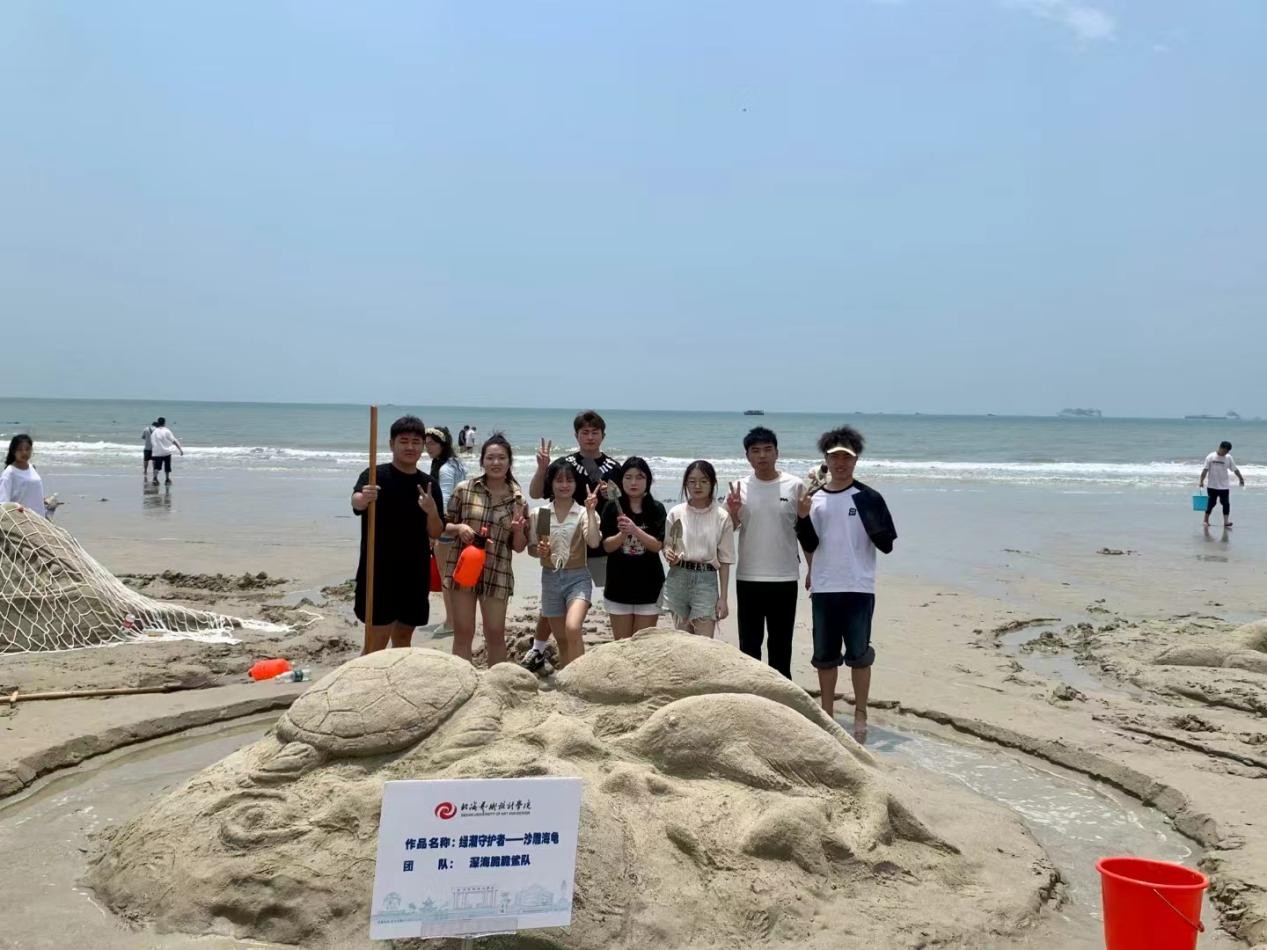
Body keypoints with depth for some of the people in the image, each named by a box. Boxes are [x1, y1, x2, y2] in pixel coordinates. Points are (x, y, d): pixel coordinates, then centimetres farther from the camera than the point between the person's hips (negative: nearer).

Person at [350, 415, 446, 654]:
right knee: (376, 642, -8)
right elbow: (356, 501, -27)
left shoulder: (429, 485, 7)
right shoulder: (376, 475, -7)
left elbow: (435, 533, 5)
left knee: (403, 638, 15)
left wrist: (432, 511, -16)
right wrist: (363, 498, -51)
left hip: (415, 573, 5)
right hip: (379, 572, -5)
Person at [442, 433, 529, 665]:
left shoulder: (517, 500, 0)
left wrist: (518, 530, -15)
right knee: (463, 632, 6)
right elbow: (444, 526, 5)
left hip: (497, 575, 1)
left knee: (496, 634, 8)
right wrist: (458, 528, -15)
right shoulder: (464, 489, -3)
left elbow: (519, 547, 5)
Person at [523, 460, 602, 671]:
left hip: (577, 577, -3)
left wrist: (591, 512, -26)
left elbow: (594, 542, -20)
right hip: (550, 577, 4)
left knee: (572, 629, -26)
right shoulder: (539, 514, 2)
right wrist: (540, 551, -11)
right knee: (561, 638, 12)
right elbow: (532, 548, 10)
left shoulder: (584, 513, -6)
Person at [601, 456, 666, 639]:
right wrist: (623, 533, -24)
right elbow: (607, 546, -5)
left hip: (648, 585, -1)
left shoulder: (656, 509, -2)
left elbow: (657, 545, -10)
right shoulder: (612, 508, -1)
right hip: (619, 584, 1)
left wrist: (635, 530, -24)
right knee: (621, 644, 7)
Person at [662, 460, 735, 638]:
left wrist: (723, 597, -1)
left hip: (706, 580, -2)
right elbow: (667, 545, 12)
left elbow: (724, 560, 1)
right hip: (678, 578, 2)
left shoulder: (722, 517, -2)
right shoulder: (676, 513, 3)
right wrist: (669, 553, -13)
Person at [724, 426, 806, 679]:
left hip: (785, 578, -1)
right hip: (748, 578, 1)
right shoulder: (739, 488, 1)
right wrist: (732, 512, -18)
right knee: (749, 642, 9)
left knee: (781, 643, 9)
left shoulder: (795, 486, -2)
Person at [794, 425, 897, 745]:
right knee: (825, 656, 11)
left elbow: (887, 545, -6)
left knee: (859, 655, 3)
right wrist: (803, 517, -13)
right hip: (823, 589, 3)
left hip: (859, 589, -3)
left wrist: (872, 523, -26)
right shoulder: (814, 498, 5)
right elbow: (809, 545, 3)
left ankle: (860, 715, 15)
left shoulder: (869, 498, -4)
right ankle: (826, 713, 24)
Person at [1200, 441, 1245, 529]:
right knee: (1211, 503, 4)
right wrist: (1201, 481, -11)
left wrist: (1241, 478, 9)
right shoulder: (1210, 457, -6)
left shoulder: (1229, 458, 0)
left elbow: (1235, 469, 7)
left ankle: (1226, 522, 5)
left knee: (1226, 504, 0)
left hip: (1225, 486, 2)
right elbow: (1205, 470, -7)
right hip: (1212, 486, -2)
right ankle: (1206, 521, 15)